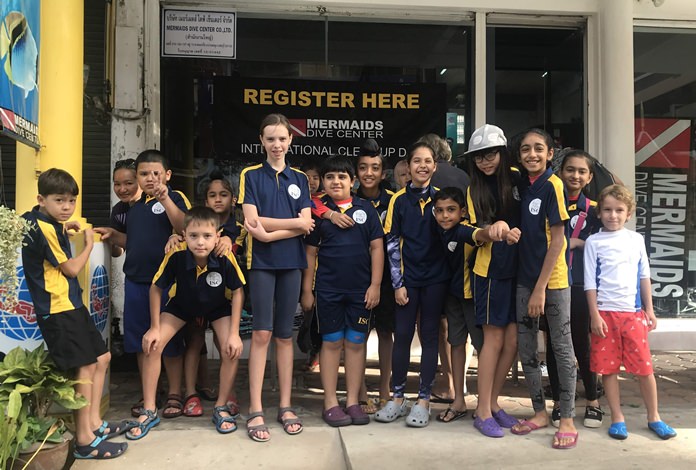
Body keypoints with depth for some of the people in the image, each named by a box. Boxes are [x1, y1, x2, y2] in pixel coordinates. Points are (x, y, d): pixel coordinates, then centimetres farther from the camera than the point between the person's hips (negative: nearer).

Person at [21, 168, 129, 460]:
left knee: (102, 358, 14)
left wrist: (64, 229, 17)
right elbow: (71, 269, -12)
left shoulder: (49, 224, 10)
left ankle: (94, 422, 23)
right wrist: (88, 244, 2)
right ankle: (85, 440, -1)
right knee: (85, 367, -9)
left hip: (71, 305, 10)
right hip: (57, 309, -10)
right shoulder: (43, 228, -17)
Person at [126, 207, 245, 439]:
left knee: (232, 350, -19)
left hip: (218, 306, -1)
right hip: (182, 304, 1)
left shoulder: (225, 257, -35)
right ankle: (149, 412, 6)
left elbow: (237, 292, -20)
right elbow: (156, 288, -17)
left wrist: (234, 333, -21)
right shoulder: (176, 255, -34)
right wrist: (155, 327, -13)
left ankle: (221, 408, 5)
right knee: (152, 345, -12)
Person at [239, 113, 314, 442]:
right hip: (261, 262, -2)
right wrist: (295, 222, -8)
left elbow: (306, 225, -2)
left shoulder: (300, 179, 10)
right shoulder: (251, 175, 4)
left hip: (291, 262, 2)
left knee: (284, 335, 7)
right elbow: (253, 221, -8)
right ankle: (256, 411, 0)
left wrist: (270, 231, -14)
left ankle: (285, 407, 15)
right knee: (262, 333, -6)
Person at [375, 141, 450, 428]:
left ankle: (423, 401, 16)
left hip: (436, 277, 0)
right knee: (402, 336, 4)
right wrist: (397, 283, -4)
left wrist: (450, 273, 0)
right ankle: (397, 398, 18)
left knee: (429, 336, 6)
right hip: (408, 278, 0)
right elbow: (392, 243, 1)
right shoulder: (399, 200, 2)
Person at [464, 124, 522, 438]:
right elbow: (478, 231, -4)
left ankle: (493, 402, 22)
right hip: (490, 270, -3)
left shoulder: (518, 179, 3)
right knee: (494, 340, -1)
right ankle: (483, 412, 11)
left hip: (517, 268, 3)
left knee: (512, 341, 5)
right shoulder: (475, 189, 1)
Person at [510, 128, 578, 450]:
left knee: (562, 348, 5)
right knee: (526, 348, 11)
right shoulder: (522, 184, 7)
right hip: (525, 278, 7)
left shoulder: (552, 185, -12)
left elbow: (558, 238, -15)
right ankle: (539, 412, 25)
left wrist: (541, 287, -16)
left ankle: (567, 419, 16)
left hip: (553, 280, -6)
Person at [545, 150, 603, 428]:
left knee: (581, 344, 6)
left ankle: (592, 402, 25)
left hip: (579, 285, 0)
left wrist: (575, 242, -11)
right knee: (553, 345, 6)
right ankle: (558, 403, 20)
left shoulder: (593, 209, 5)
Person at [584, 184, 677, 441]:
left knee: (644, 367, 5)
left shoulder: (636, 240, 8)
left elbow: (644, 276, 13)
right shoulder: (594, 242, -1)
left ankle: (654, 417, 22)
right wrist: (595, 315, -6)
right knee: (609, 368, 4)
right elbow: (590, 282, -2)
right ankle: (617, 418, 18)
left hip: (634, 312, 2)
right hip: (605, 313, -2)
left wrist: (649, 309, 10)